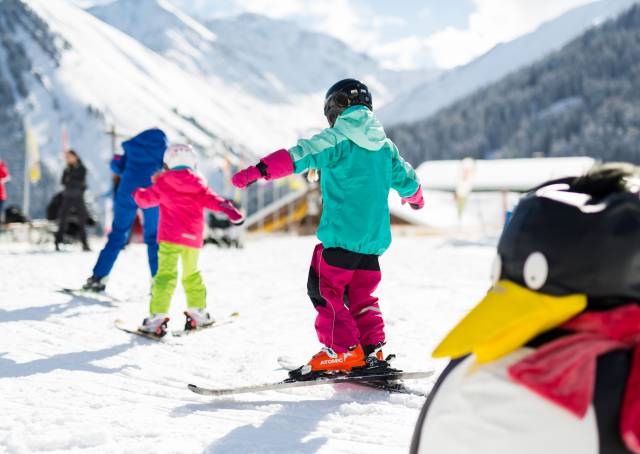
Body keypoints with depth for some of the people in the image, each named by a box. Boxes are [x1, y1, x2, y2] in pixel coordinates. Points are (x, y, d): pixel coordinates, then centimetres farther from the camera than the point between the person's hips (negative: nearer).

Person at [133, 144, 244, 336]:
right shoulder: (198, 183, 9)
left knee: (166, 275, -11)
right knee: (192, 273, 22)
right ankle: (199, 312, 28)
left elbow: (146, 199, 13)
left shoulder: (164, 184, 3)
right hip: (194, 238, 4)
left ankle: (157, 317, -21)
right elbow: (211, 199, -3)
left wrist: (138, 193, 33)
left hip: (171, 237, -4)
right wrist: (229, 210, -7)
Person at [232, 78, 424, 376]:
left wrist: (257, 171, -23)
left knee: (325, 291, 3)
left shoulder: (337, 139, -5)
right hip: (374, 238, 7)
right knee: (361, 296, 18)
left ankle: (342, 350, -2)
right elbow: (407, 180, 25)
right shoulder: (385, 146, 15)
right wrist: (415, 198, 48)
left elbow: (297, 157, -18)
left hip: (341, 234, -7)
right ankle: (372, 351, 13)